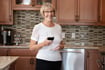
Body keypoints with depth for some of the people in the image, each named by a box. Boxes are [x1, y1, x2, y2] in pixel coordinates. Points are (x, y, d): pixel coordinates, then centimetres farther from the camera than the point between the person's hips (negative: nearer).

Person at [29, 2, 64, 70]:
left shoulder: (58, 27, 6)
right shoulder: (38, 27, -7)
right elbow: (31, 47, -6)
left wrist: (60, 46, -6)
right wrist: (43, 43, -21)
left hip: (57, 60, 4)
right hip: (43, 61, -4)